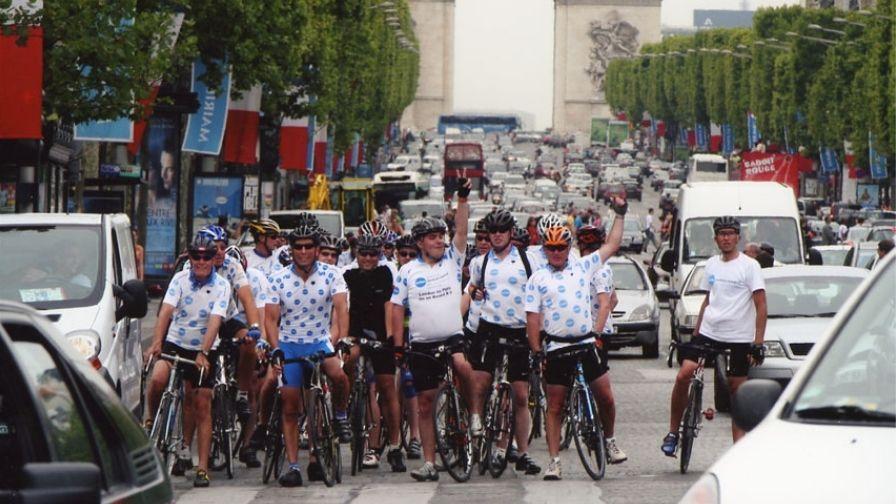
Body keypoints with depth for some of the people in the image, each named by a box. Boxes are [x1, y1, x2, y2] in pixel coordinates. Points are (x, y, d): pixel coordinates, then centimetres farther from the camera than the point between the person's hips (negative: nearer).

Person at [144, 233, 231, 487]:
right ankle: (152, 421, 0)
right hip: (174, 342, 0)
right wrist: (156, 343, -32)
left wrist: (203, 353, -32)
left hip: (204, 349, 0)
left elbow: (215, 321, -19)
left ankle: (202, 468, 1)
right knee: (157, 379, -29)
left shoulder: (221, 286, -8)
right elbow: (166, 311, -17)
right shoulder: (180, 279, -6)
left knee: (202, 406, -2)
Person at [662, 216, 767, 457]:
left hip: (738, 338, -4)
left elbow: (761, 306, -6)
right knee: (683, 376, -13)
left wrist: (758, 342, -13)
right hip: (709, 333, 4)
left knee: (737, 391, 1)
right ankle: (673, 432, 0)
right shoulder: (711, 265, 13)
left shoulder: (749, 265, -4)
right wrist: (695, 333, 18)